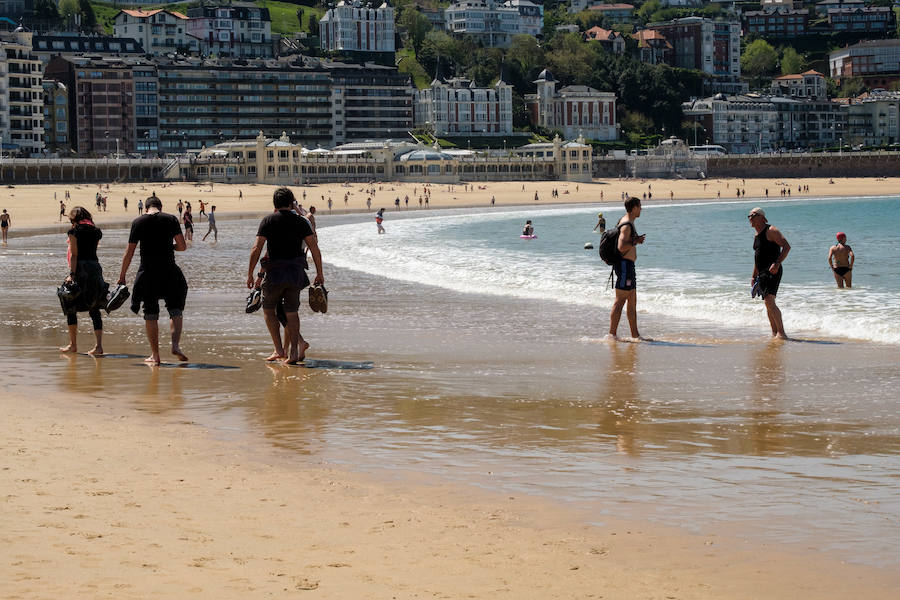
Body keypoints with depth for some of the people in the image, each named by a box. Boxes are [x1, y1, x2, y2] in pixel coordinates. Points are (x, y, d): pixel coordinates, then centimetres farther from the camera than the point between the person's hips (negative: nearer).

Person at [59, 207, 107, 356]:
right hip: (95, 267, 5)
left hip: (80, 267, -5)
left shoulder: (74, 232, -4)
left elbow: (74, 255, -10)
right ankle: (98, 345, -6)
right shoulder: (96, 232, 12)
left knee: (71, 308, 8)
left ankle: (73, 345, 11)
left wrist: (72, 274, -14)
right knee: (94, 310, 4)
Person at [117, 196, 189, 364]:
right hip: (169, 271, 0)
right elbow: (182, 247, -2)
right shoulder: (171, 219, 1)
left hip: (147, 272, 0)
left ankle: (155, 354, 8)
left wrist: (122, 276, 10)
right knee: (176, 311, 9)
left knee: (150, 314, 8)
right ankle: (175, 345, -11)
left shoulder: (138, 222, 3)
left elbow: (129, 252, 3)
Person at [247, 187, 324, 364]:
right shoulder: (301, 221, 4)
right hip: (296, 271, 3)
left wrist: (250, 274, -3)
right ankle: (293, 351, 4)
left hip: (275, 272, -3)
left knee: (269, 309, 14)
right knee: (291, 311, 12)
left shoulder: (268, 221, -3)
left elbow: (256, 249, -9)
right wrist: (319, 273, 6)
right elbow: (314, 248, -1)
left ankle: (279, 350, 6)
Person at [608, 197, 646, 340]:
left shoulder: (627, 222, 16)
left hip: (629, 265, 11)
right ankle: (612, 334, -10)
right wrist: (636, 242, -14)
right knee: (620, 301, -10)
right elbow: (621, 247, -27)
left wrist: (636, 240, 14)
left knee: (632, 301, 13)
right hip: (625, 264, -11)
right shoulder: (626, 225, -17)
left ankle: (635, 335, 18)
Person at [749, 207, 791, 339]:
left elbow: (786, 247, -18)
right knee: (768, 304, 12)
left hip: (772, 271, -10)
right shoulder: (757, 235, 19)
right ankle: (774, 332, 18)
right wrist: (754, 276, 26)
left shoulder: (771, 231, -9)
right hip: (762, 273, 10)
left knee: (769, 302, -21)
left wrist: (777, 263, -28)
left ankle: (781, 332, -20)